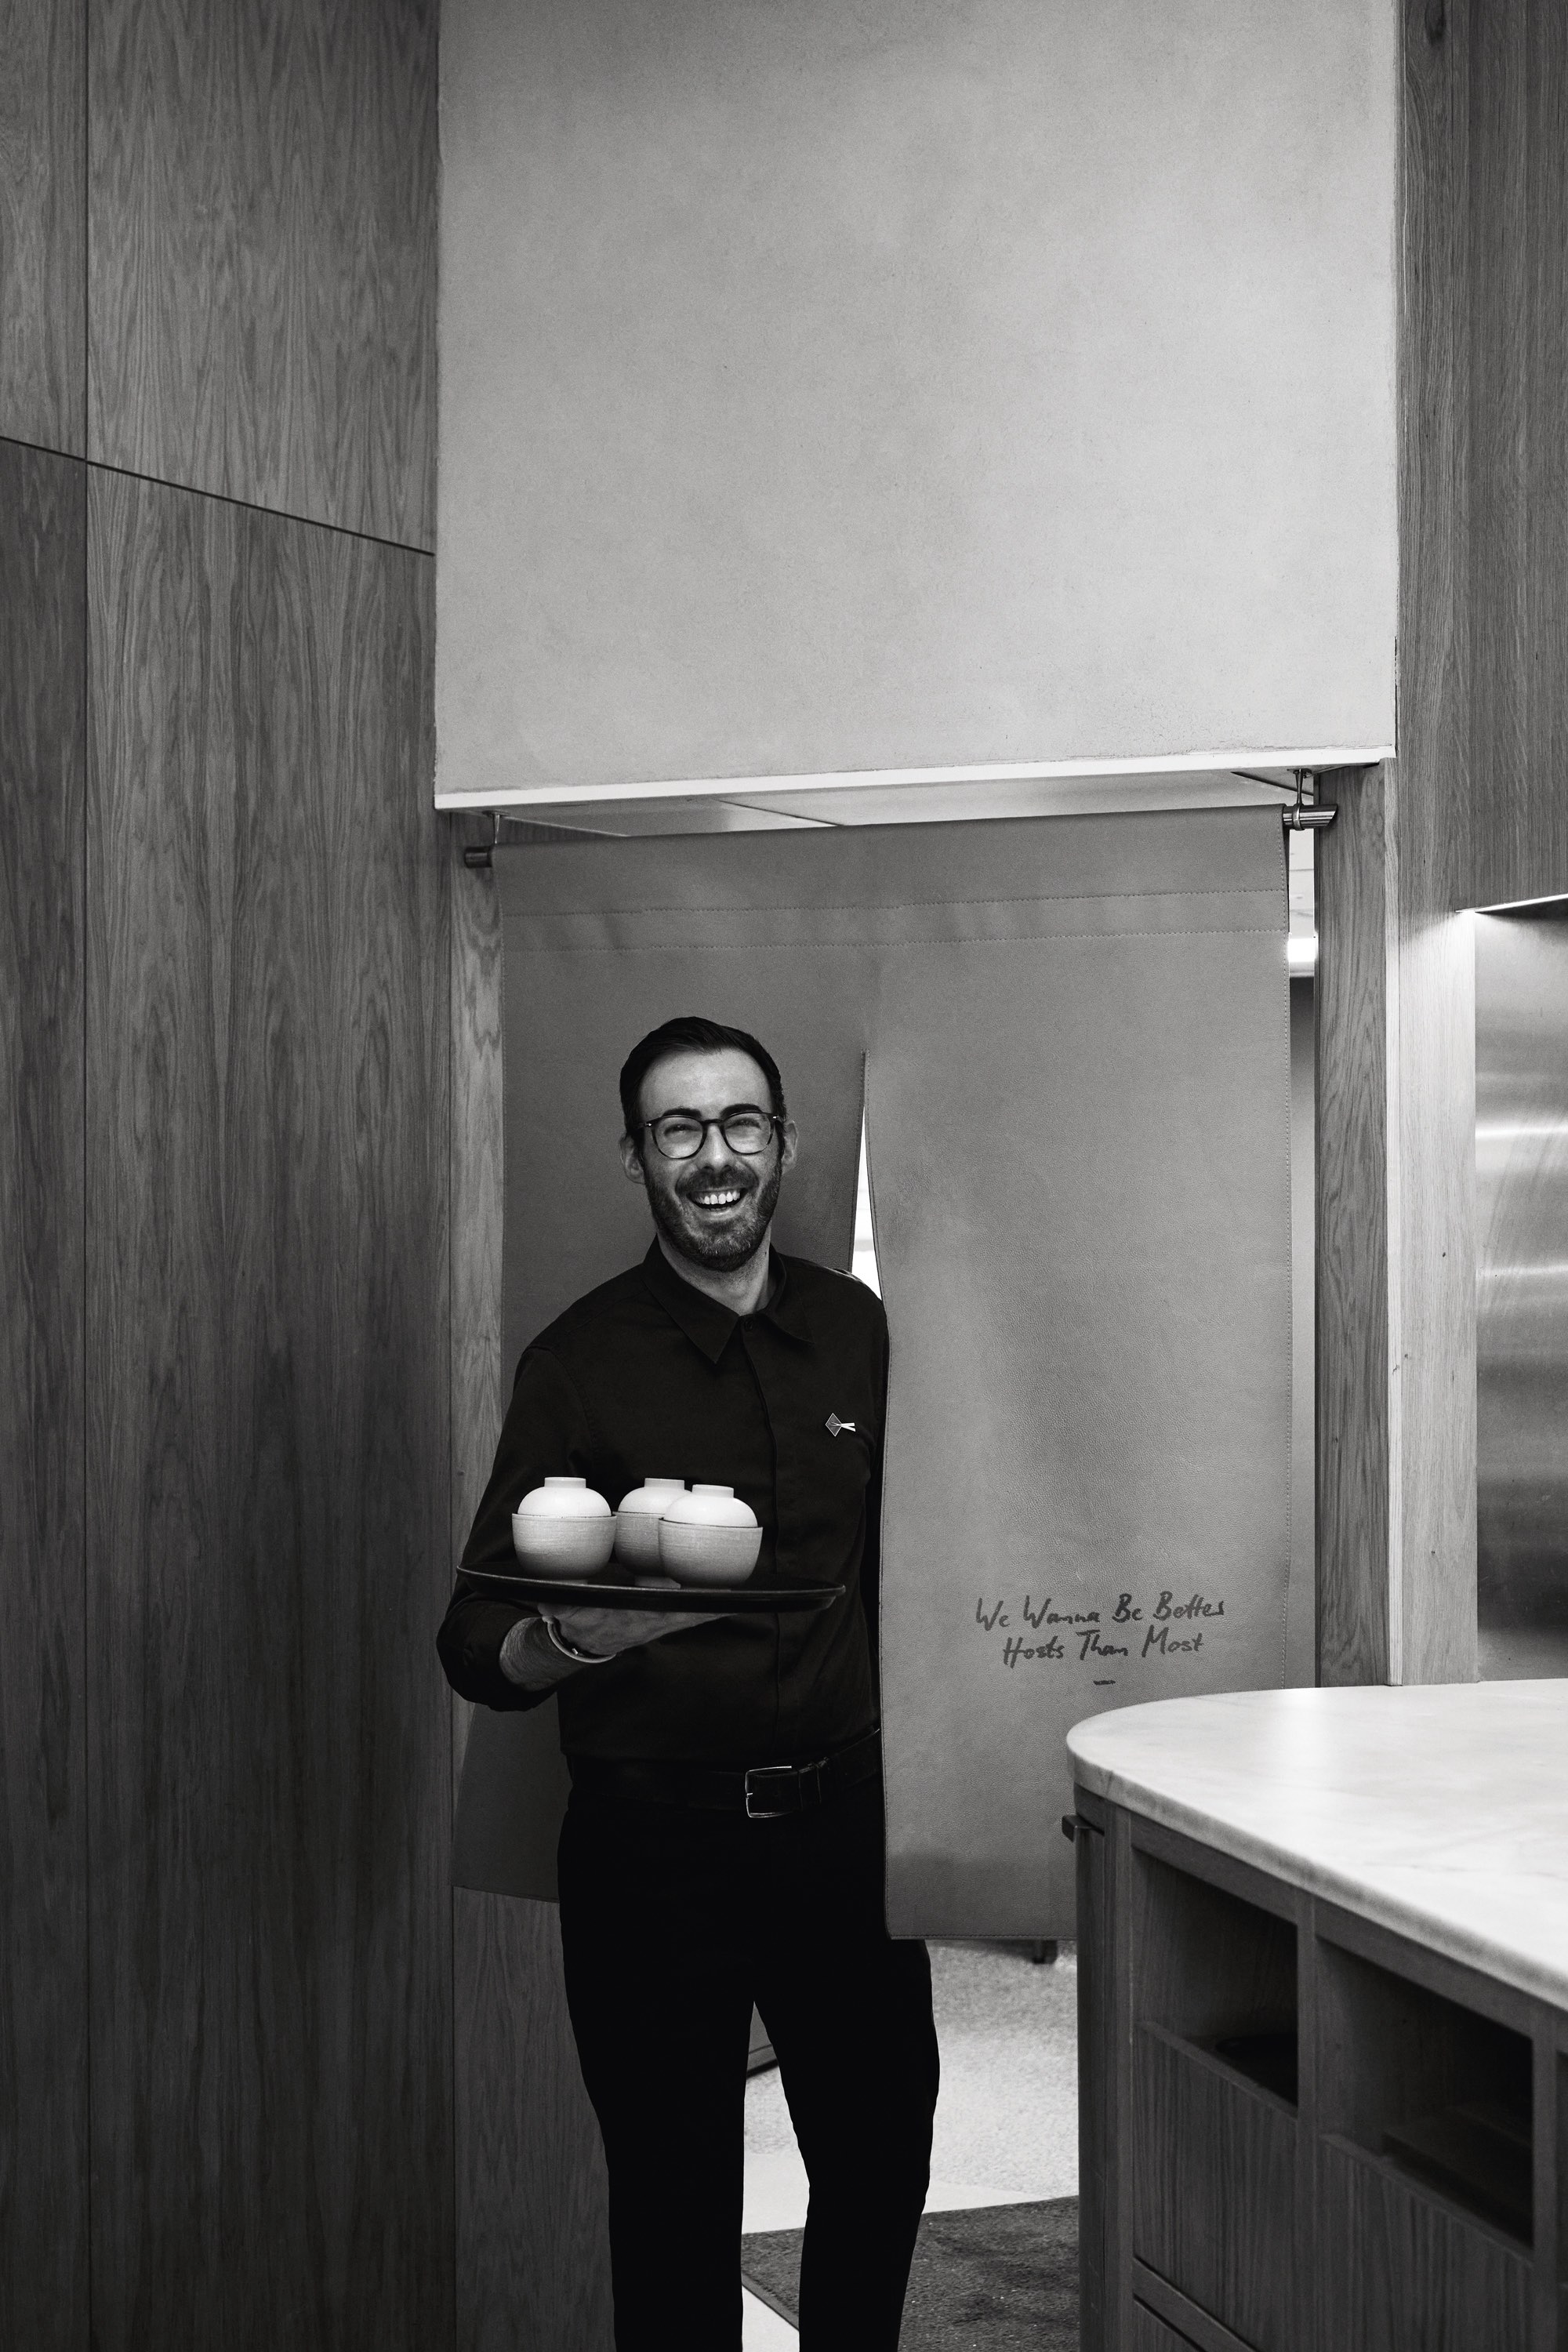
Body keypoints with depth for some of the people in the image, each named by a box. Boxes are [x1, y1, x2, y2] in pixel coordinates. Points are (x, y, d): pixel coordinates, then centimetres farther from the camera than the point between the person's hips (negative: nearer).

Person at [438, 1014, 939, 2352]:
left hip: (842, 1819, 4)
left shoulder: (854, 1328, 4)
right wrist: (573, 1637, -32)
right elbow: (477, 1652, -11)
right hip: (655, 1839, -3)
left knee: (884, 2158, 14)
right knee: (677, 2206, 5)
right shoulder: (582, 1361, -8)